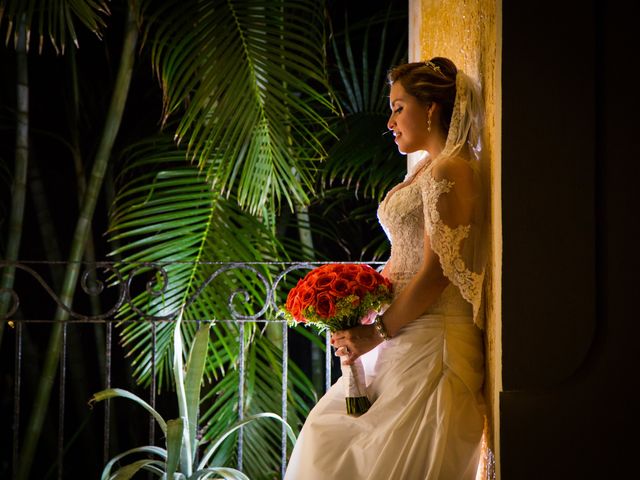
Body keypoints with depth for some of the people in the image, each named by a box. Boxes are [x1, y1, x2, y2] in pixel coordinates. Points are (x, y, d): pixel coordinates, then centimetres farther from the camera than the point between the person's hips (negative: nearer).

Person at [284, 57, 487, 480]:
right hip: (404, 340, 10)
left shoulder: (451, 171, -13)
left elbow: (436, 273, -19)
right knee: (329, 432, 11)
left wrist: (378, 333, -13)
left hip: (432, 341, -10)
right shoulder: (427, 170, 17)